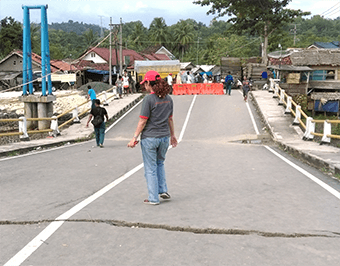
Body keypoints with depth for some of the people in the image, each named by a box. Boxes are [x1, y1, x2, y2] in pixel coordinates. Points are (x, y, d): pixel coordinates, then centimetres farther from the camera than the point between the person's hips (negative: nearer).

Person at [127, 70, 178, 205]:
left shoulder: (149, 99, -15)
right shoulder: (168, 98, 4)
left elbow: (143, 121, -15)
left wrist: (134, 137, -9)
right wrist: (172, 135, 22)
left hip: (149, 138, -6)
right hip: (164, 137, 6)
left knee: (150, 169, 6)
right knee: (160, 164, 26)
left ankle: (153, 198, 12)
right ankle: (163, 191, 22)